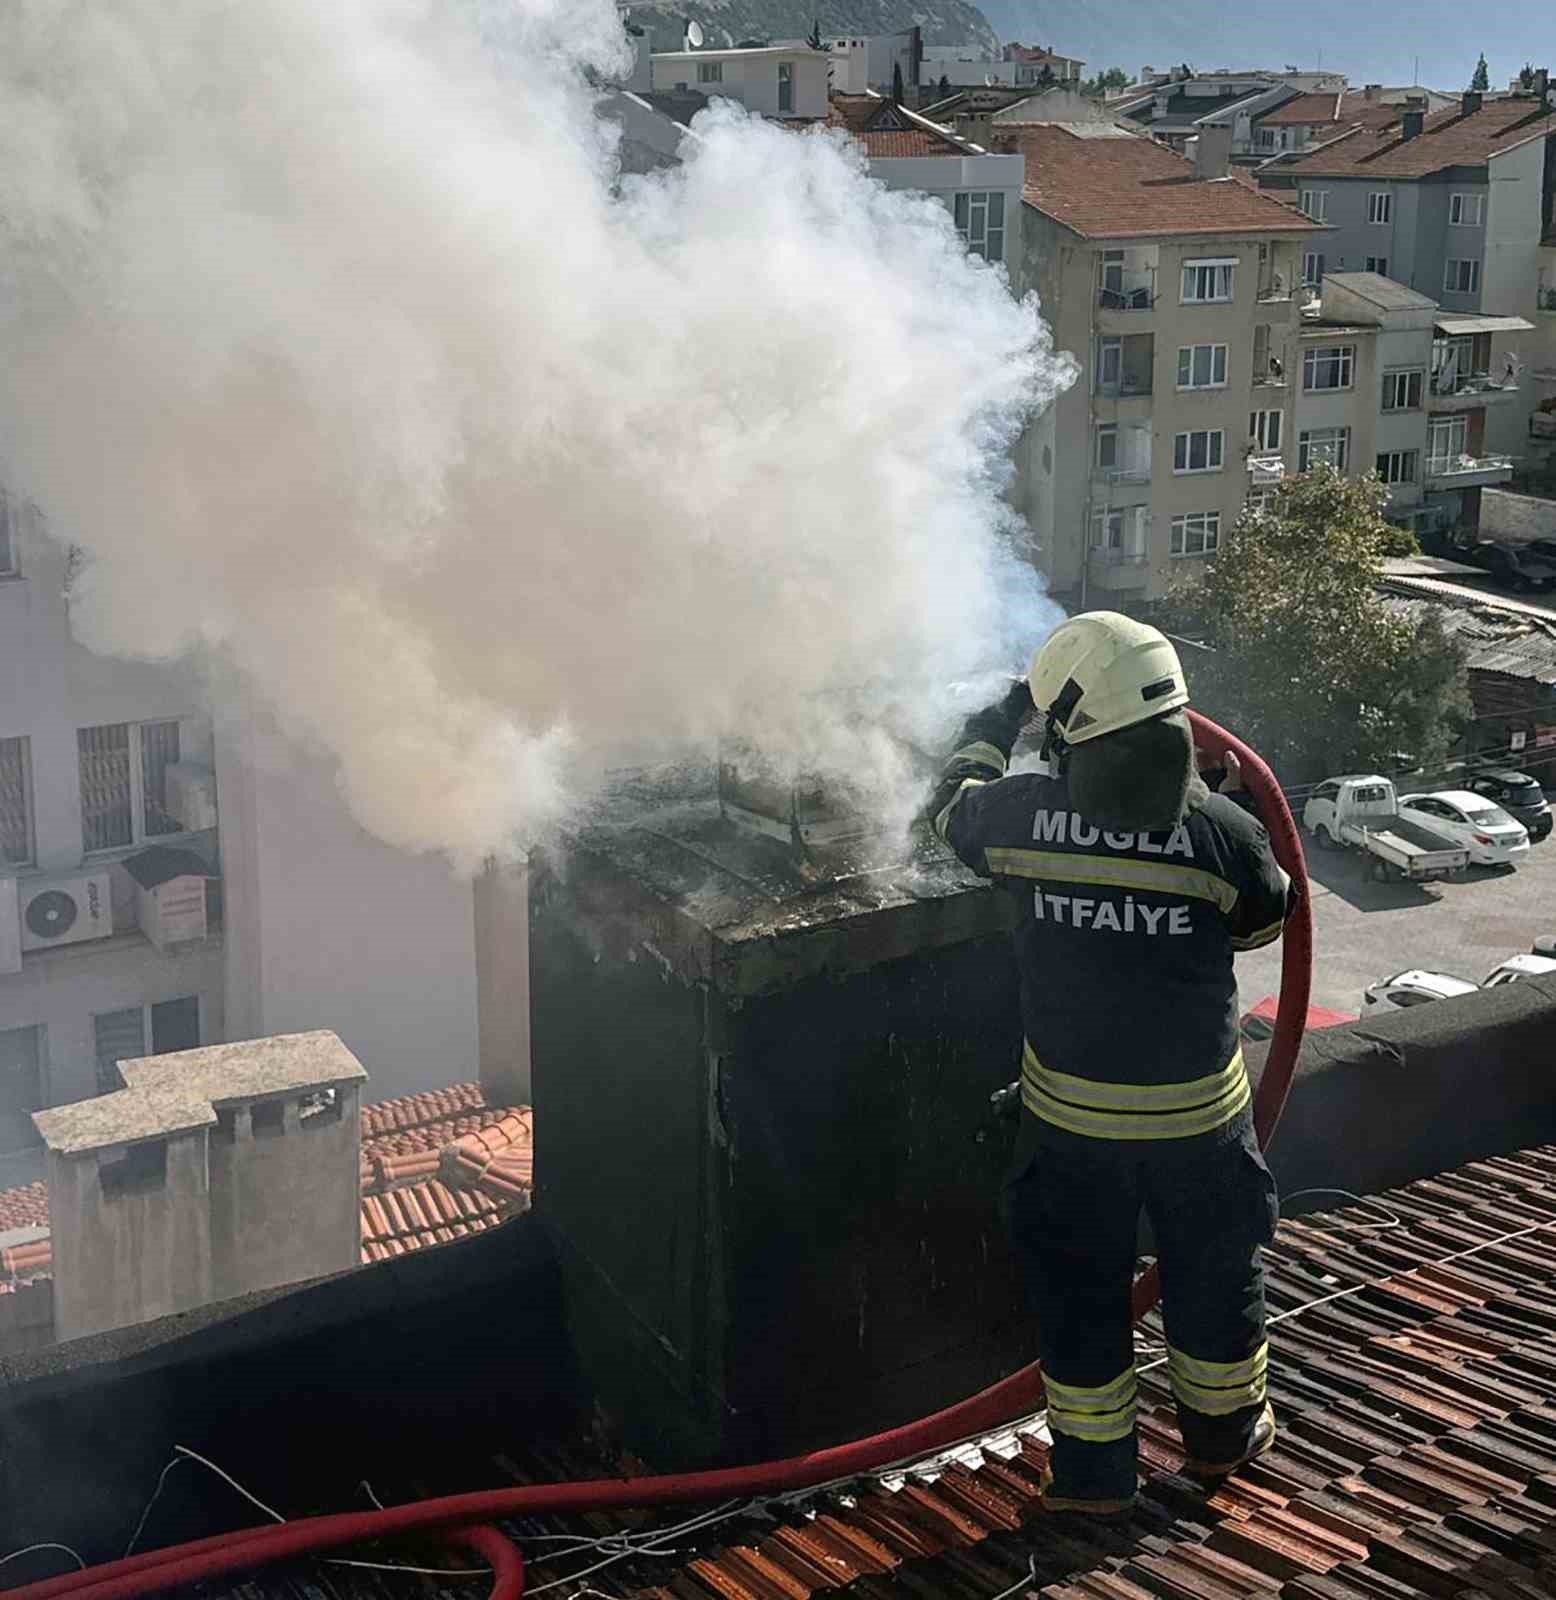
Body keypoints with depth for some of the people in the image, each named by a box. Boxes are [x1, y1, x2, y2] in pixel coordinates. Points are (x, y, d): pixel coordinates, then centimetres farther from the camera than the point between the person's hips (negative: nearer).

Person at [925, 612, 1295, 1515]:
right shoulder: (1219, 829, -19)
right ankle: (1223, 1431, 42)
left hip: (1070, 1110, 1)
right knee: (1214, 1268, 23)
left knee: (1079, 1287, 17)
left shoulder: (1024, 813, -16)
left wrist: (1000, 719, 22)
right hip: (1197, 1105, 0)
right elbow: (1265, 919, 1)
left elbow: (953, 809, 8)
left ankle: (1093, 1468, 28)